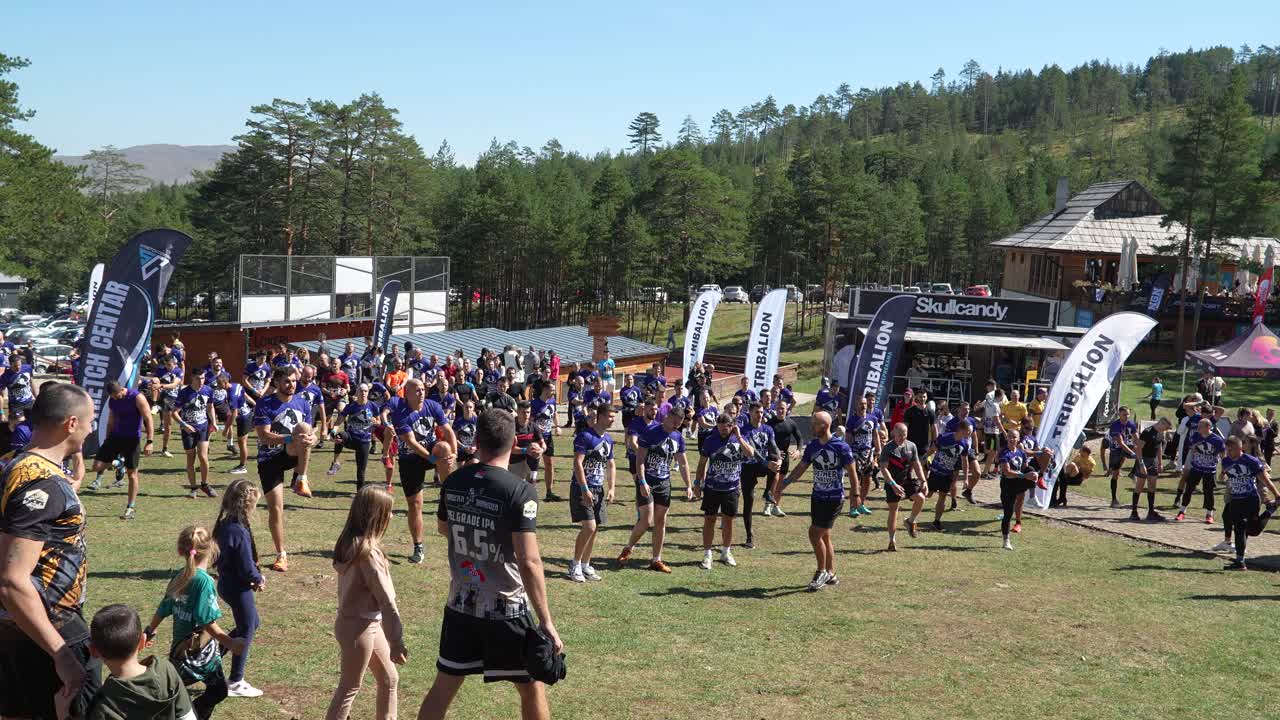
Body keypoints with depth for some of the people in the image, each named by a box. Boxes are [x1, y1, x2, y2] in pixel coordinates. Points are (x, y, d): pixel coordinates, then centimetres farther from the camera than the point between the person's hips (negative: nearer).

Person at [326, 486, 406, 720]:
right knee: (349, 688, 5)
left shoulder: (351, 543, 2)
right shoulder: (368, 552, -25)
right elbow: (386, 599, -23)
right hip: (358, 628, -9)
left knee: (389, 679, 18)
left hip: (370, 624, 9)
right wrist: (396, 642, -20)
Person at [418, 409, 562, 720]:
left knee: (444, 686, 14)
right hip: (505, 611, -5)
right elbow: (529, 562, -22)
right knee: (532, 688, 12)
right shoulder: (520, 492, -19)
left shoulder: (454, 482, -2)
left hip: (460, 604, 5)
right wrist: (546, 623, -18)